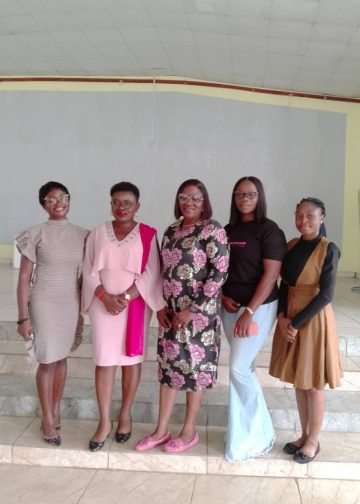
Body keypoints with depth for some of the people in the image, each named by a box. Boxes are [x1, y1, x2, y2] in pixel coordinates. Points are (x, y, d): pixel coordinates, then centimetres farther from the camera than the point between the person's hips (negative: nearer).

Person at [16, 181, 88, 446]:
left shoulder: (81, 235, 2)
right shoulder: (36, 234, -8)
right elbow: (24, 278, -7)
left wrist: (83, 307, 10)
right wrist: (23, 317, -9)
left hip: (71, 303, 3)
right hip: (44, 303, -3)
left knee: (62, 358, 14)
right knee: (48, 360, 3)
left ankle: (56, 410, 32)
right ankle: (48, 419, 19)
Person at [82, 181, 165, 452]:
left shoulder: (148, 235, -1)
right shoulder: (98, 233, 5)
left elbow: (151, 273, -7)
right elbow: (89, 271, 2)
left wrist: (126, 297, -16)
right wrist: (105, 296, -13)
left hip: (136, 305, -1)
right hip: (104, 304, 1)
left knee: (131, 359, 7)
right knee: (104, 360, 1)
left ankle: (125, 414, 24)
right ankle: (104, 422, 10)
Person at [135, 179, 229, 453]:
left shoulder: (212, 230, -10)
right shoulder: (171, 231, 10)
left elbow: (219, 272, -16)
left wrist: (192, 309, -17)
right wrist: (160, 305, 4)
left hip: (199, 311, -6)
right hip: (170, 312, 6)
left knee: (194, 366, 5)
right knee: (168, 365, 11)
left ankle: (189, 431, 22)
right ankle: (161, 429, 24)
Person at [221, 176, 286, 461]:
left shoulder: (269, 230, -10)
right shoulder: (228, 231, 9)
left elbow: (271, 274, -16)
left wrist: (249, 311, -20)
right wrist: (223, 298, -4)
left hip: (259, 307, -6)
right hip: (231, 307, 6)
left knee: (239, 368, -7)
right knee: (245, 367, 12)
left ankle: (255, 436, 11)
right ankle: (256, 431, 27)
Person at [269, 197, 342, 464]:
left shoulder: (328, 249, -12)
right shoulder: (291, 245, 5)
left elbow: (326, 294, -16)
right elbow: (284, 285, 6)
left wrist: (297, 323, -16)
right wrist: (282, 317, -7)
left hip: (314, 319, -5)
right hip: (289, 318, 6)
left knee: (313, 384, 6)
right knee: (299, 381, 14)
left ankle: (313, 441, 22)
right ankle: (304, 435, 29)